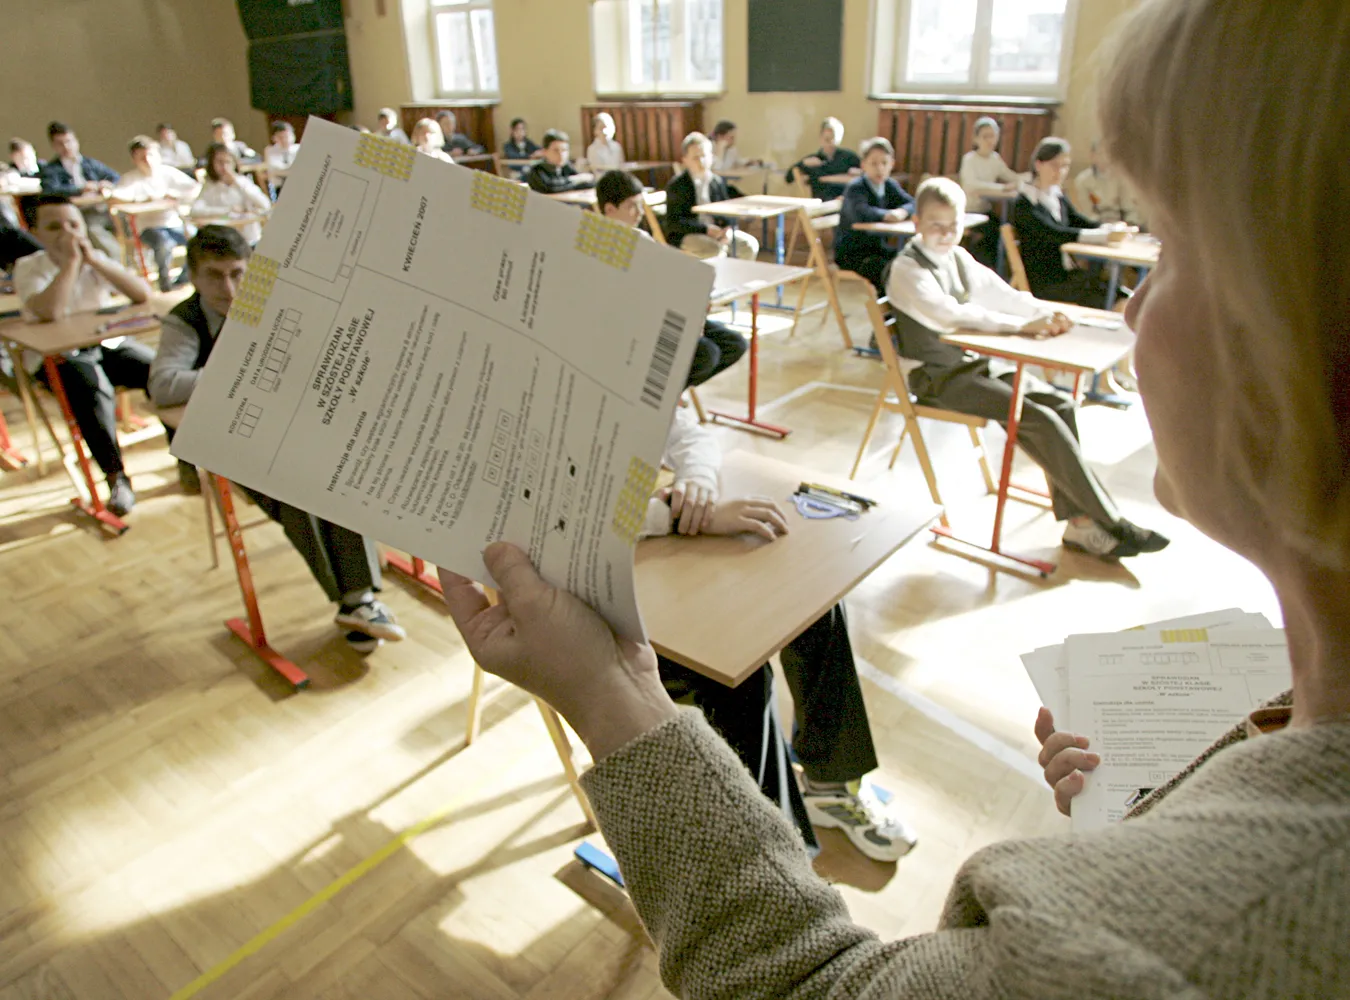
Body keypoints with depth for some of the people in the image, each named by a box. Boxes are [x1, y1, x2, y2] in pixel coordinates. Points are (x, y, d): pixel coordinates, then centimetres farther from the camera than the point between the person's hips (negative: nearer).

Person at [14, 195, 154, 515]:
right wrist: (70, 260, -21)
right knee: (92, 389, -35)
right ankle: (116, 477, -24)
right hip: (55, 356, -4)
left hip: (109, 344, 4)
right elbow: (50, 312, -26)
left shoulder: (96, 259, 5)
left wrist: (94, 260, -17)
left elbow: (143, 294, -10)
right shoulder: (29, 267, -6)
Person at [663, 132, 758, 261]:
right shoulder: (676, 186, -7)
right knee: (716, 249, -33)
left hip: (715, 231, 6)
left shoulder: (718, 182, 9)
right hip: (684, 236, -6)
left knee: (750, 244, -12)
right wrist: (705, 229, -23)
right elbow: (673, 222, -14)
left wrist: (728, 228, -13)